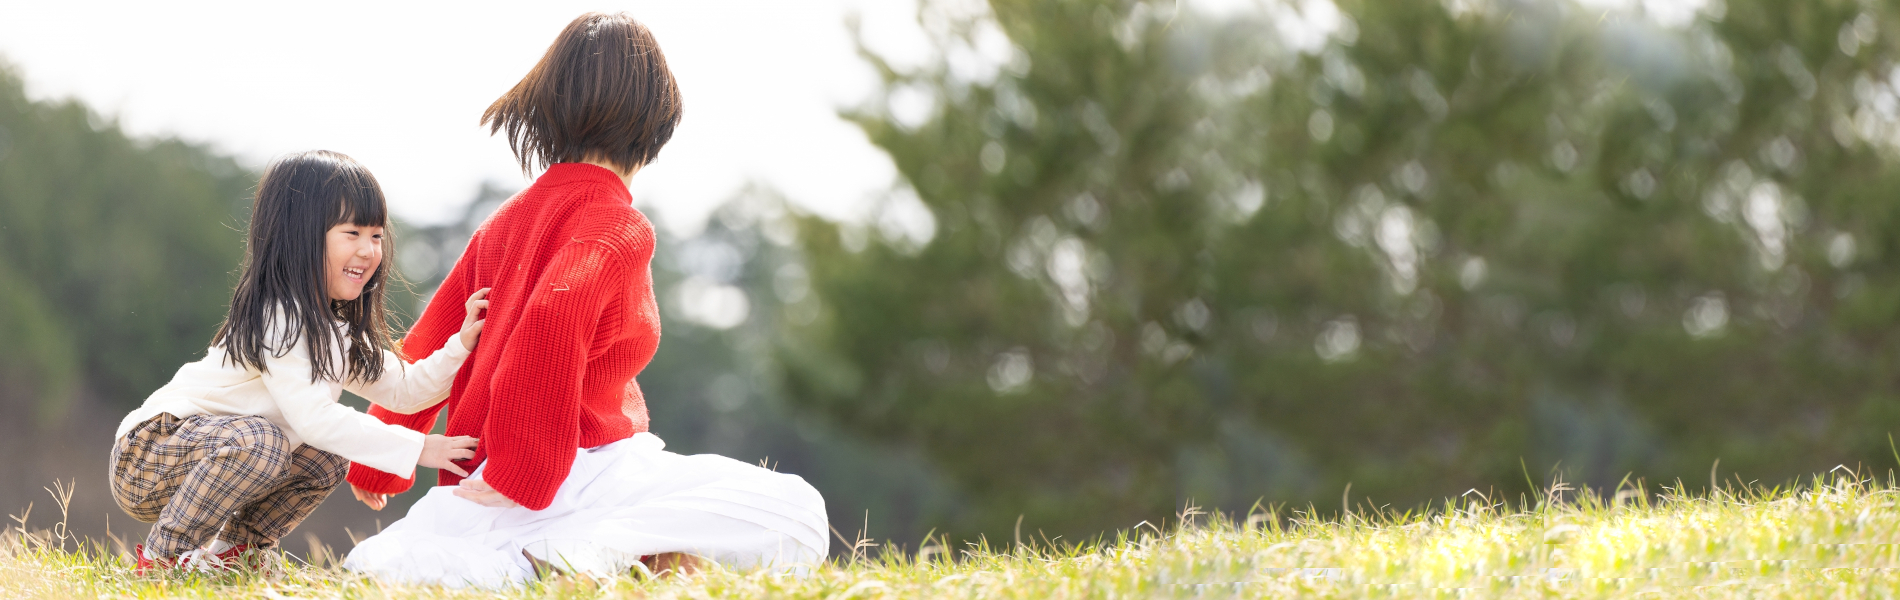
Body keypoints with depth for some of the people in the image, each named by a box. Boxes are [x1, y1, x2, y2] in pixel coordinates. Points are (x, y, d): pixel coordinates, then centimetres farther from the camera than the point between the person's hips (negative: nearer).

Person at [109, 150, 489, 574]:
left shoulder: (336, 329, 10)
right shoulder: (276, 319, -23)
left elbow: (402, 390, 9)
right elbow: (313, 416, -32)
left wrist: (460, 345, -7)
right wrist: (418, 448, -32)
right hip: (147, 453, -10)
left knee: (325, 463, 7)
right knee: (257, 441, -34)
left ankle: (233, 548, 13)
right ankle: (163, 556, -19)